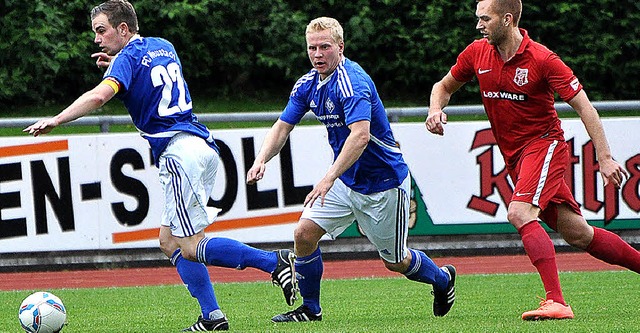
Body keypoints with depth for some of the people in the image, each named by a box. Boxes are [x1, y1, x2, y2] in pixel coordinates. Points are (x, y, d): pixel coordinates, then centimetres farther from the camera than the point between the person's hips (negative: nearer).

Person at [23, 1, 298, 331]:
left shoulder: (128, 58, -7)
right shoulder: (163, 47, 18)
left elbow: (99, 95, -25)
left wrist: (55, 120, -21)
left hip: (179, 152, -9)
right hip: (203, 145, 9)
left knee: (192, 248, -7)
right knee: (170, 243, 11)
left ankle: (275, 261, -13)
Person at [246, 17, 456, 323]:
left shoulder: (352, 82, -27)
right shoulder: (308, 84, 0)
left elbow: (360, 136, -38)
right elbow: (282, 127, 7)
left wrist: (329, 178, -45)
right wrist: (261, 159, -13)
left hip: (383, 183, -7)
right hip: (346, 181, 7)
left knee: (395, 262, 8)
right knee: (304, 233, -11)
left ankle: (443, 279, 39)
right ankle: (309, 309, 6)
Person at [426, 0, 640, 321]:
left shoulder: (542, 59, -17)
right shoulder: (477, 53, 0)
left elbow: (584, 106, -14)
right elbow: (444, 86, 17)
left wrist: (604, 158, -19)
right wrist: (436, 109, -7)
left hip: (545, 143, -6)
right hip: (514, 157, 6)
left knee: (519, 213, -28)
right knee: (576, 233, 8)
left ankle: (556, 302, -30)